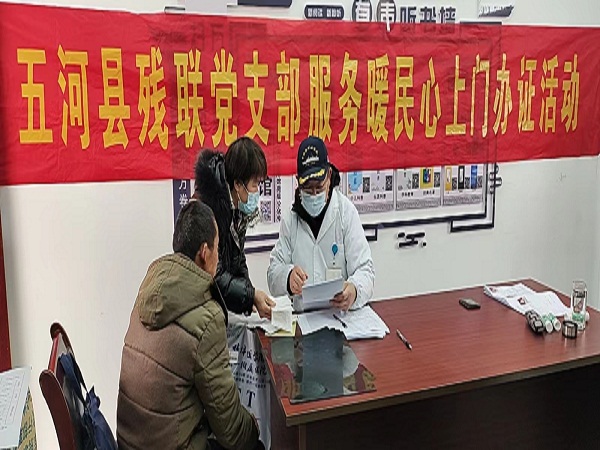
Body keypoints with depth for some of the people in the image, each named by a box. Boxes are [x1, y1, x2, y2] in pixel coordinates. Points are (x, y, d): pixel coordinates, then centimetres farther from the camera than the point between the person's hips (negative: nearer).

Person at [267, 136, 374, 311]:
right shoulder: (290, 220, 7)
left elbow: (365, 269, -2)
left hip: (340, 311, -1)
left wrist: (354, 290, -25)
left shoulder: (346, 212, 1)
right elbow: (273, 274, 3)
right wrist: (288, 277, -20)